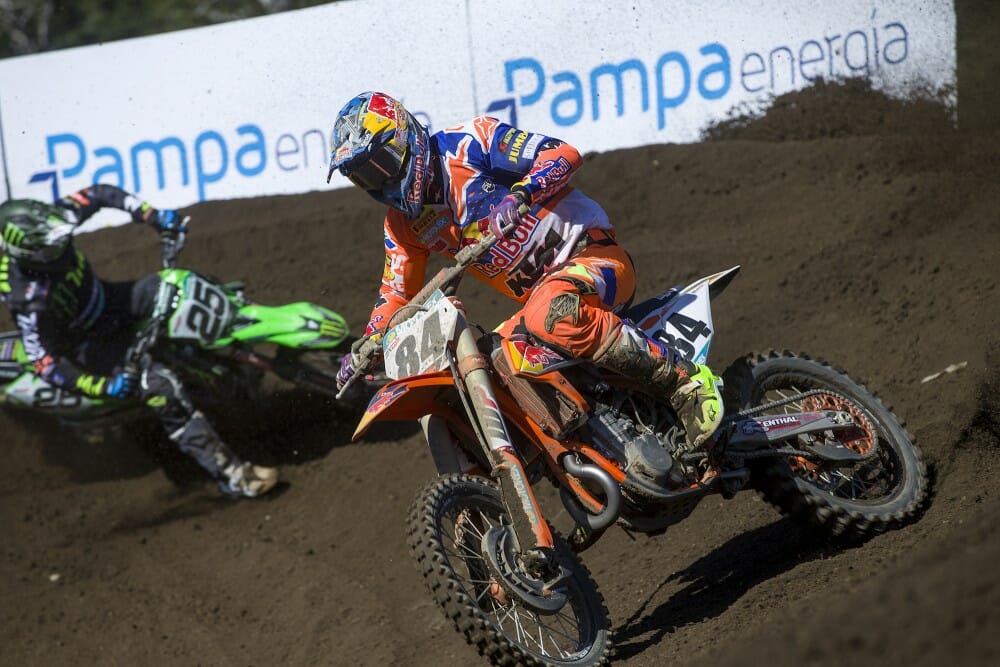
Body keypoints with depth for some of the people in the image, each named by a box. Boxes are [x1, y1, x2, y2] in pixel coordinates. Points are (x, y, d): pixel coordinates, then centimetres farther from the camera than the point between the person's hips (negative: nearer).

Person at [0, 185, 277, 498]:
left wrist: (153, 216, -14)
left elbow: (101, 194, -4)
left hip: (108, 299, 7)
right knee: (158, 383, -27)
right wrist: (104, 387, -38)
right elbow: (45, 364, -32)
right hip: (88, 343, -7)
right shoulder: (29, 299, -36)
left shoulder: (48, 223, -20)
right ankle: (230, 474, -24)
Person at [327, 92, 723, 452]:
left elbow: (565, 154, -18)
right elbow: (395, 295, 17)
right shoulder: (402, 223, 11)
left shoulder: (465, 145, -11)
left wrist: (519, 194, -35)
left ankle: (686, 379, -33)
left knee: (551, 315, -40)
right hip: (539, 293, 8)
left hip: (592, 253, -8)